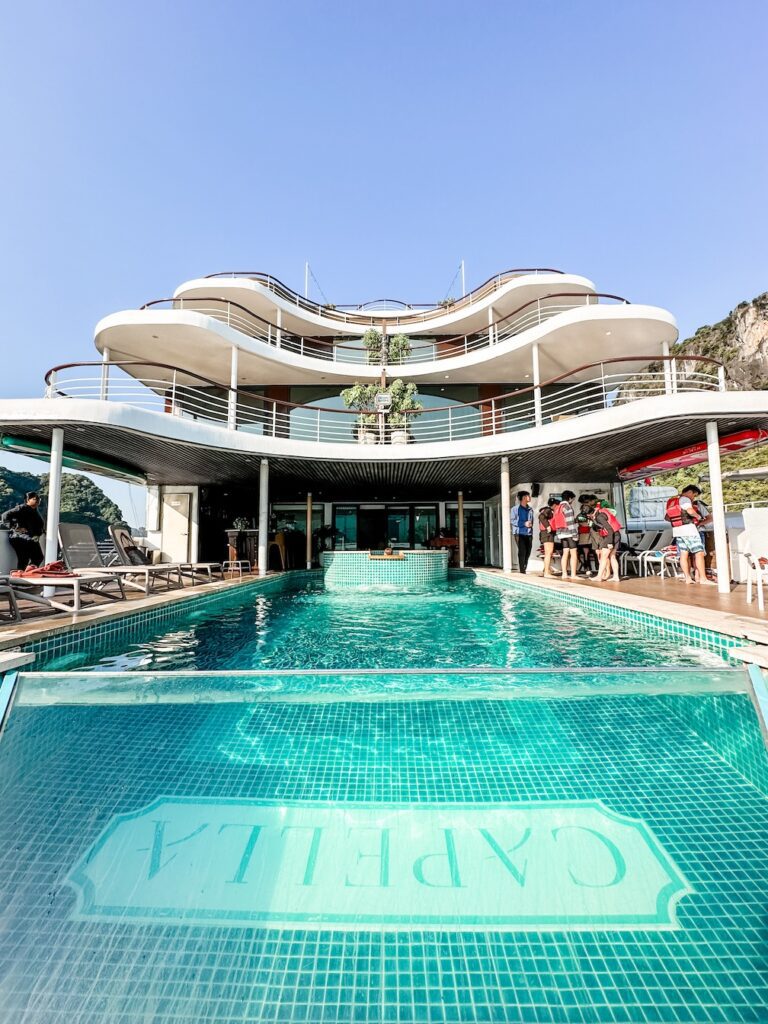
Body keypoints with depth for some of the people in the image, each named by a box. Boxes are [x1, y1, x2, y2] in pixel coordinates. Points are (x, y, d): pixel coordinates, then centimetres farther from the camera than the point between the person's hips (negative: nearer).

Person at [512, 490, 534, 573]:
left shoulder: (530, 509, 11)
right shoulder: (515, 509, -1)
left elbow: (531, 520, 18)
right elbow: (513, 521, -6)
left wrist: (530, 524, -1)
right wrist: (524, 523, -13)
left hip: (529, 534, 4)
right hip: (519, 533, -4)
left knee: (528, 552, 4)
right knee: (522, 551, -9)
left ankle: (524, 569, 16)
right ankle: (521, 570, -3)